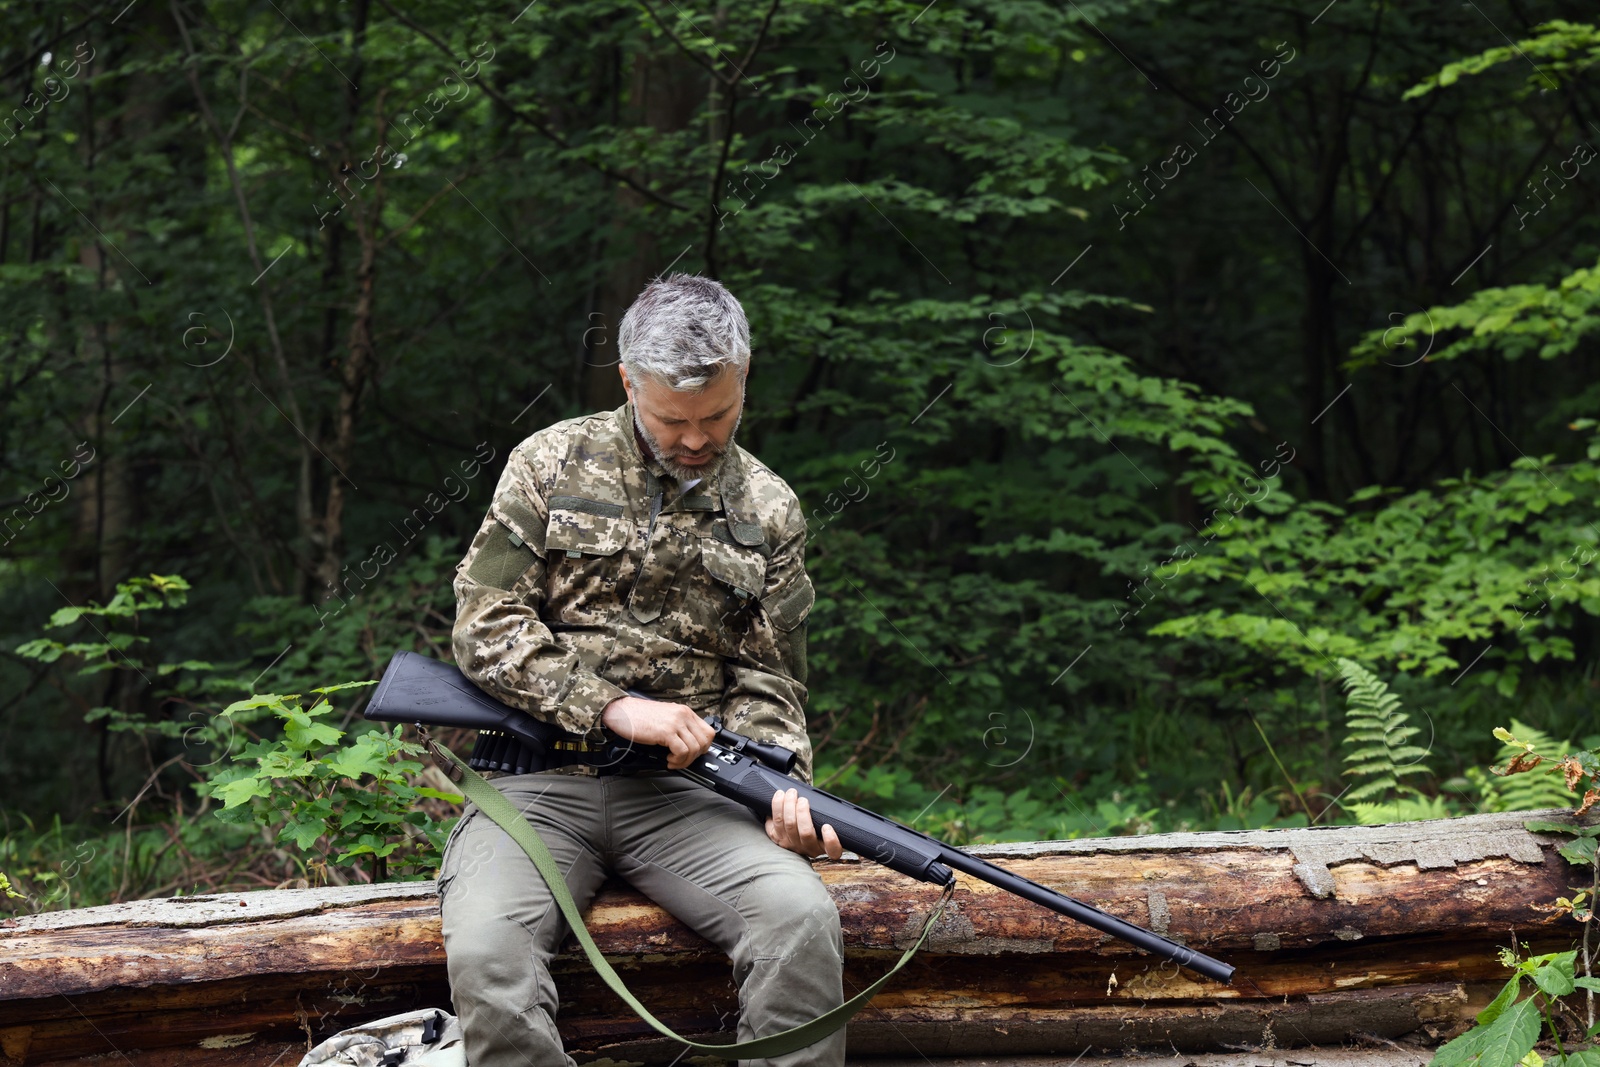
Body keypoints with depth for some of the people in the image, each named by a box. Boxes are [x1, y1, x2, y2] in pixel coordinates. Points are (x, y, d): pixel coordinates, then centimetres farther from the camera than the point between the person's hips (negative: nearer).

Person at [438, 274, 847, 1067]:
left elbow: (768, 684, 12)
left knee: (800, 917, -28)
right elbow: (486, 626, -1)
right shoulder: (552, 464, 4)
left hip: (679, 792, 2)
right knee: (485, 949, -32)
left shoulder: (767, 512, 11)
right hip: (539, 784, -1)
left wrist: (784, 790, -9)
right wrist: (614, 708, -13)